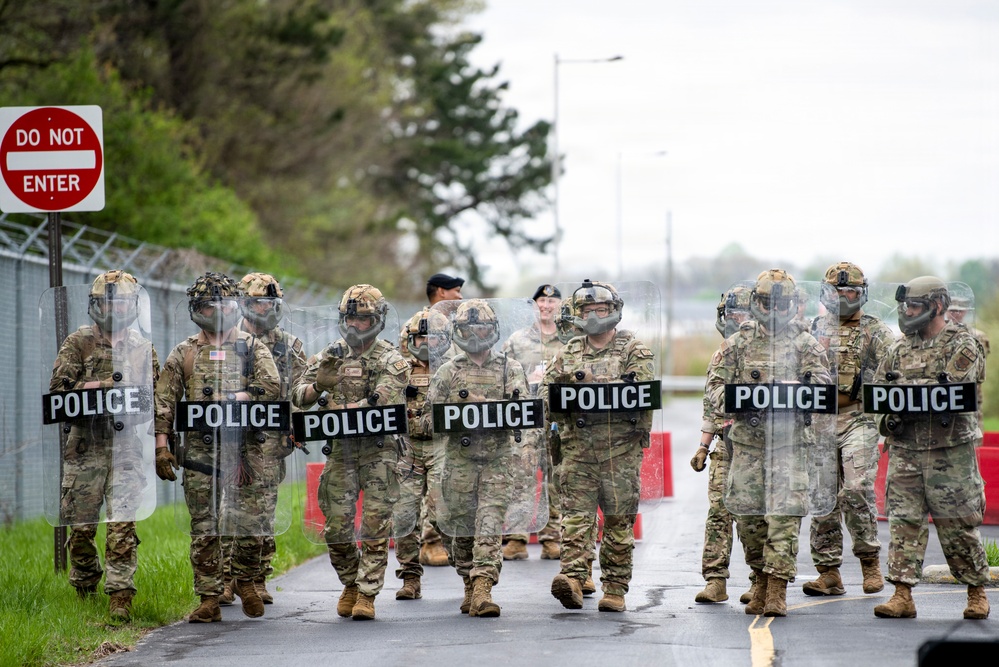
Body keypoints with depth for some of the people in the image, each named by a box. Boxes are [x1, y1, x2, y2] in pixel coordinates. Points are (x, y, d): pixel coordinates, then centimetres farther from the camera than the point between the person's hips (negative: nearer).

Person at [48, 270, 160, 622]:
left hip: (126, 447, 1)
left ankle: (120, 595, -12)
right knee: (81, 525, 5)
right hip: (85, 446, -1)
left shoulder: (143, 348, 12)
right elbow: (58, 390, -4)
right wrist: (98, 387, -17)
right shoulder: (77, 343, 4)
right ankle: (84, 590, 24)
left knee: (122, 524, -9)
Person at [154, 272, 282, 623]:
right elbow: (164, 403, 7)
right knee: (204, 527, 0)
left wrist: (233, 398, -14)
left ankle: (246, 580, 21)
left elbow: (271, 386, -5)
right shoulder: (184, 353, 9)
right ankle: (210, 599, 5)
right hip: (200, 447, 1)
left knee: (251, 520, -4)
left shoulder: (252, 346, 8)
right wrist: (162, 446, -2)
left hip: (244, 446, -1)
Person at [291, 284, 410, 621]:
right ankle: (350, 584, 23)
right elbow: (299, 396, 6)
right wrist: (319, 384, -16)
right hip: (340, 450, 3)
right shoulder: (330, 355, 10)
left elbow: (385, 401, -17)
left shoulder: (390, 360, -1)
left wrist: (341, 409, -24)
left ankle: (367, 594, -1)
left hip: (378, 450, -3)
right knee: (337, 526, 2)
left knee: (375, 526, -6)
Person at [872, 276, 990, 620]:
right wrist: (887, 415, -5)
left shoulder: (962, 345, -3)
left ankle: (977, 592, 15)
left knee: (958, 526, 1)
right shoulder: (900, 347, 15)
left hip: (950, 452, -5)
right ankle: (902, 595, 0)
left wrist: (905, 386, -15)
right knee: (903, 521, -1)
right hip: (904, 450, 5)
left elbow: (952, 391, -16)